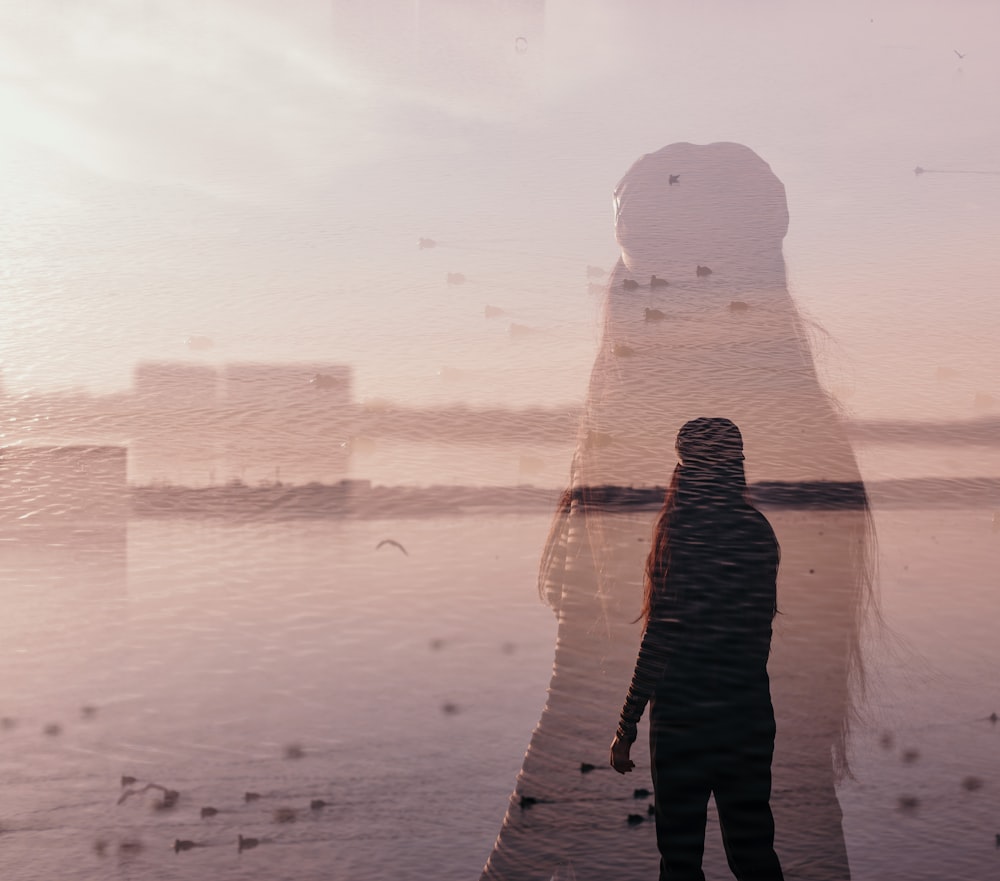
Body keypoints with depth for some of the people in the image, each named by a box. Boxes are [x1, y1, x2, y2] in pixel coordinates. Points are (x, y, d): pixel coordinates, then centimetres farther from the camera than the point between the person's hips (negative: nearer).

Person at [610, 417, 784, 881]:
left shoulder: (682, 528, -13)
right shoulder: (759, 529, 4)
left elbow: (660, 638, -15)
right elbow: (761, 625, 12)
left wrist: (626, 727, -11)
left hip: (684, 715, -5)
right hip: (751, 716, 5)